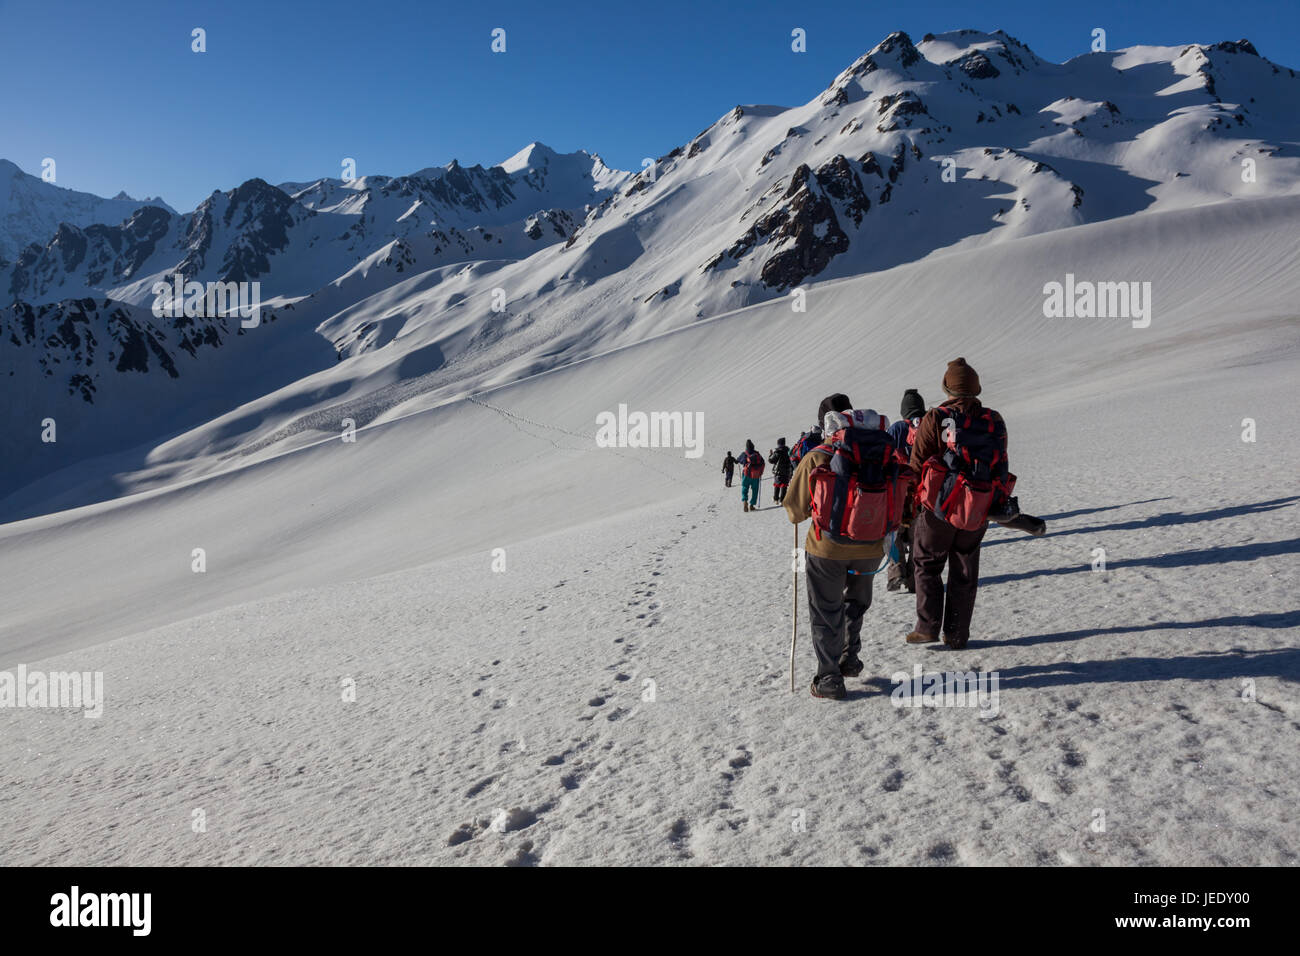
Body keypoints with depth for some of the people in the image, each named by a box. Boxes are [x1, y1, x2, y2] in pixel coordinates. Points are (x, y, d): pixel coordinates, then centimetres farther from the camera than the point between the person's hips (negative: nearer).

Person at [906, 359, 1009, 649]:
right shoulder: (994, 422, 1)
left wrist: (911, 503, 1)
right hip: (979, 510, 4)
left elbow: (918, 465, -10)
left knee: (927, 564, 12)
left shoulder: (934, 419, -12)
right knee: (965, 571, 13)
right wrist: (997, 504, 19)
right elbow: (1000, 467, 9)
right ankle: (957, 634, 17)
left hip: (939, 507, -3)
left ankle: (928, 626, 7)